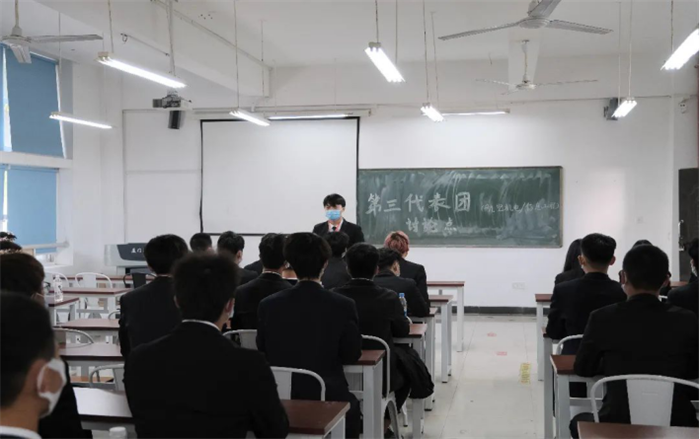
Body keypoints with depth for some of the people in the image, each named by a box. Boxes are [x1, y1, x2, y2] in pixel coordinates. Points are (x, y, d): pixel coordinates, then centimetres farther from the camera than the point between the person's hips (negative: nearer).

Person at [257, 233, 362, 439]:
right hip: (327, 397, -2)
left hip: (278, 397, 3)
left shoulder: (268, 305, -8)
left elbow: (263, 352, 4)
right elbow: (352, 355, -2)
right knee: (351, 404, 31)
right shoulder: (343, 305, -14)